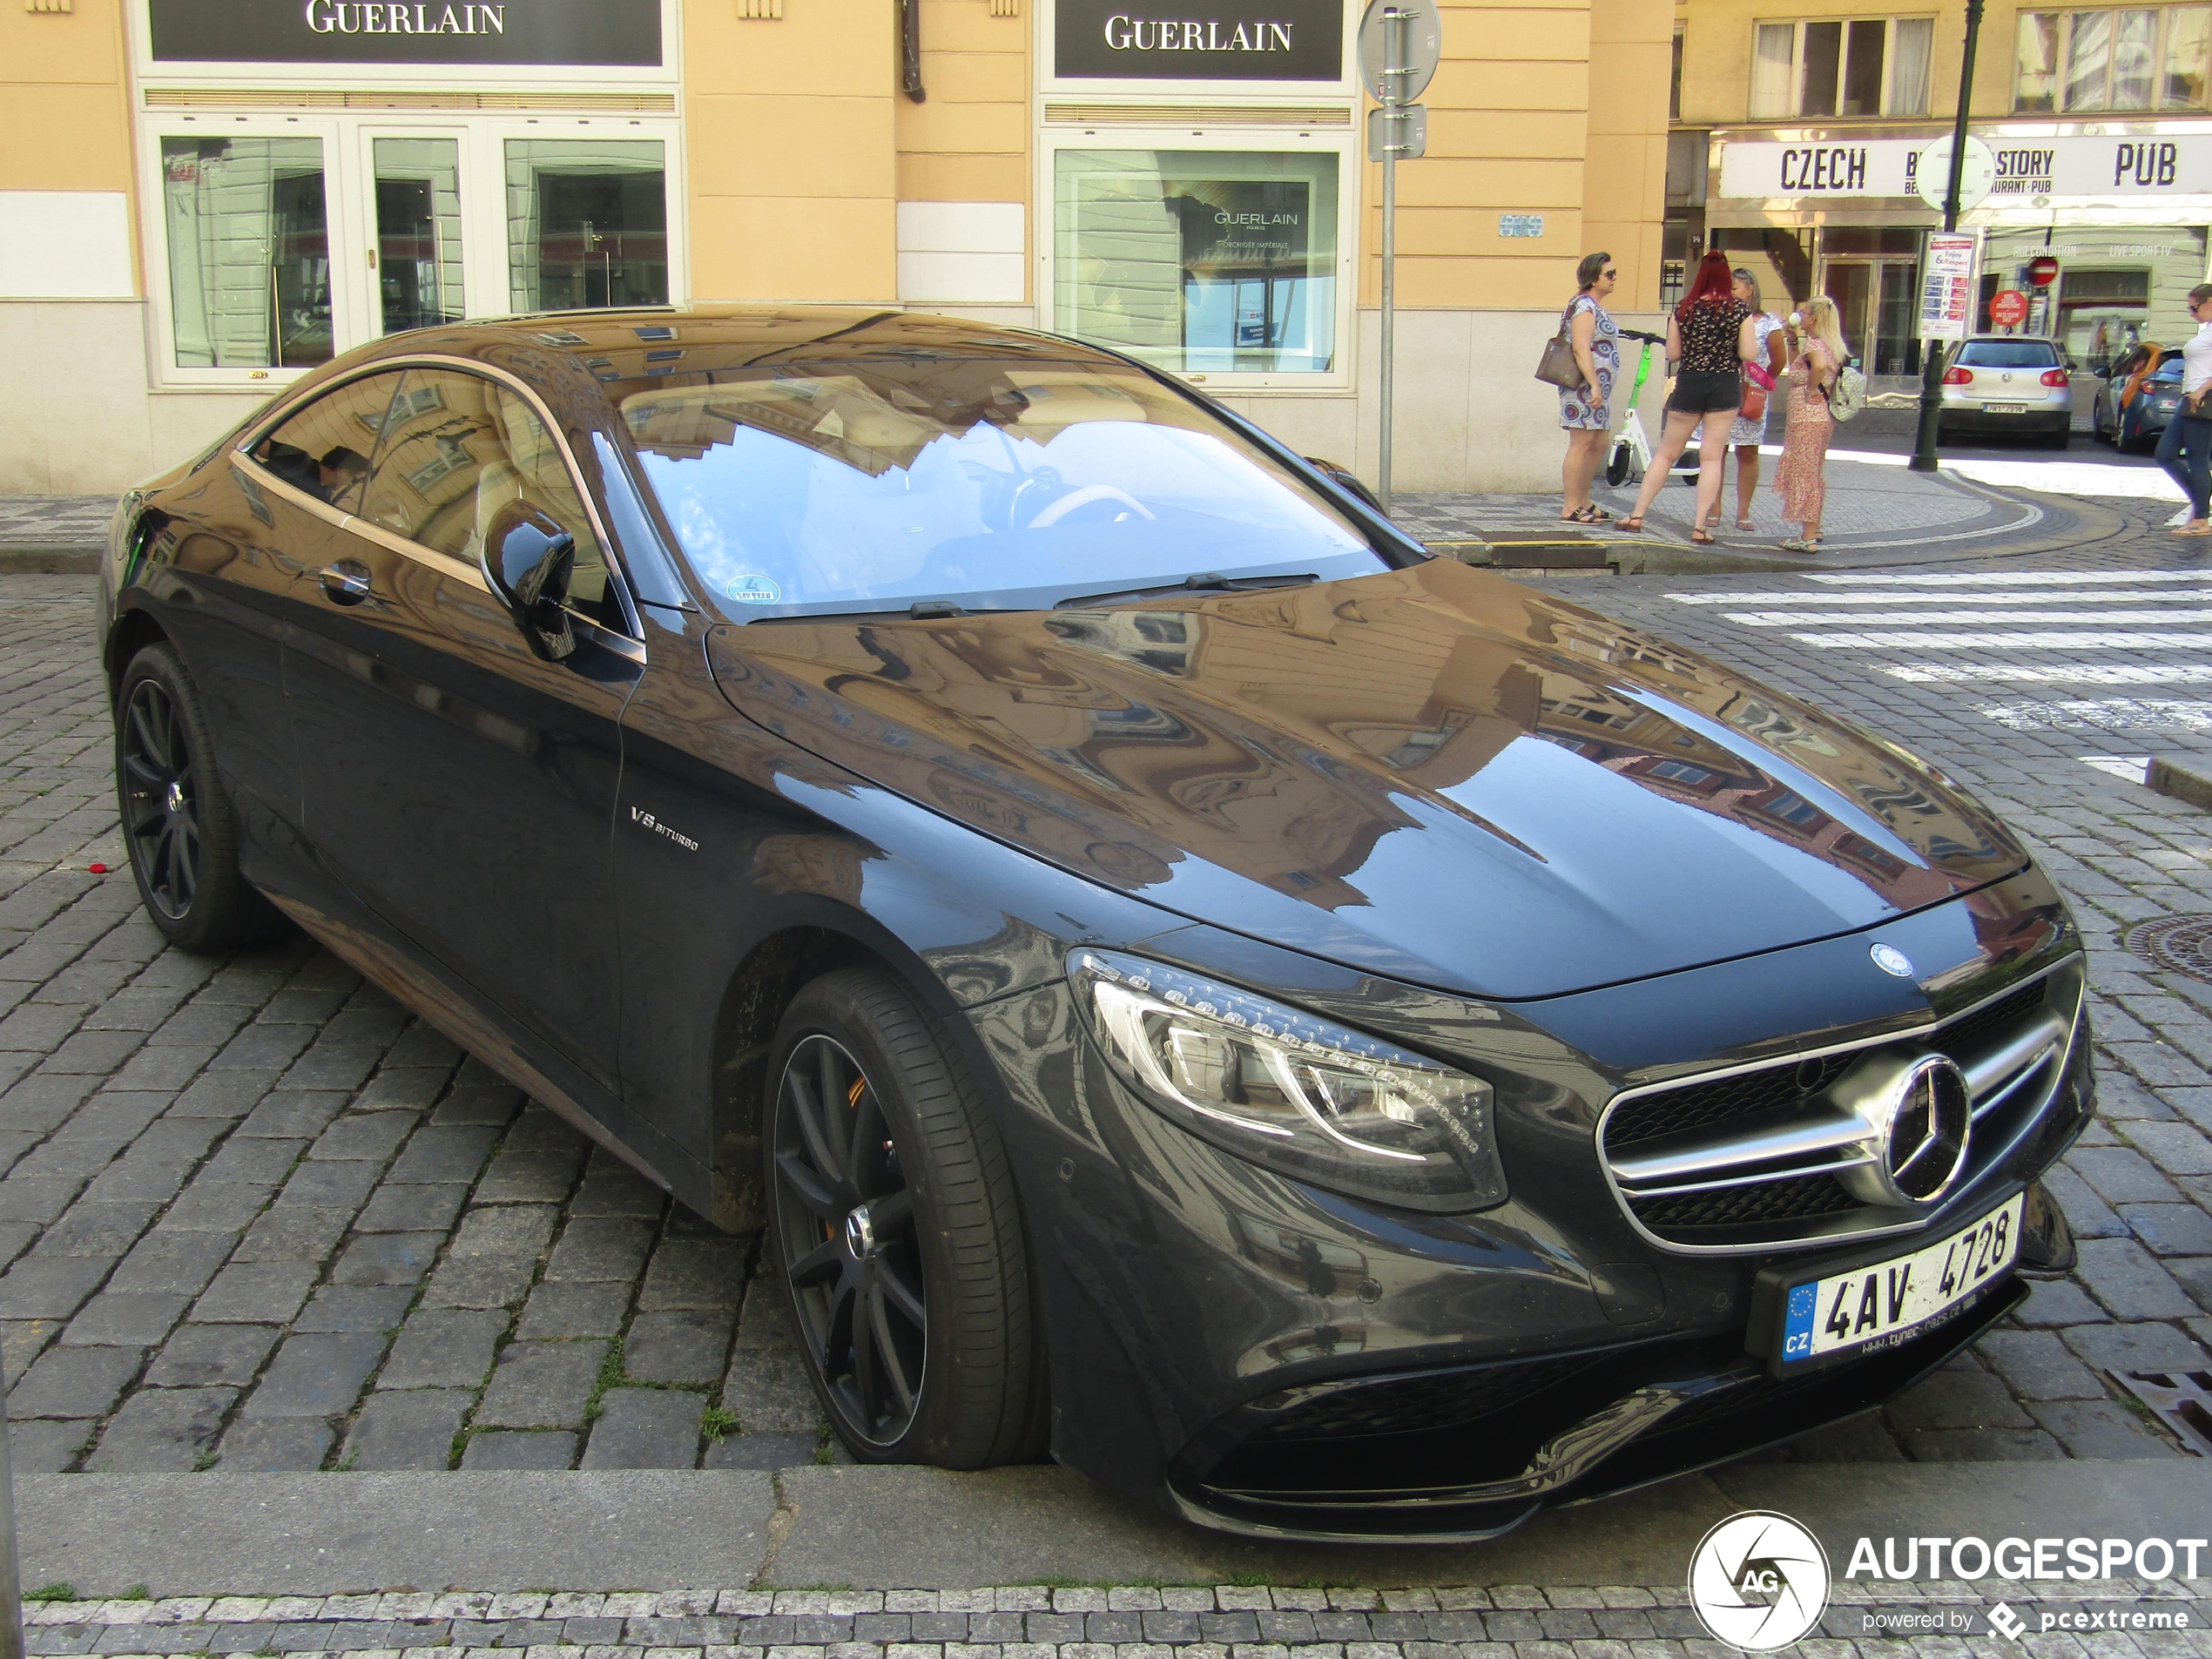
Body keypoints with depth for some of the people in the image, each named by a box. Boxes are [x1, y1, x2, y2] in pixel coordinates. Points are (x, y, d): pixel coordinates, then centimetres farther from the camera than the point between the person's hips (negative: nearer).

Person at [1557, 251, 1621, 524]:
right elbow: (1581, 349, -22)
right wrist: (1594, 386, -26)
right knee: (1582, 443, -9)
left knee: (1599, 444, 13)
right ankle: (1571, 508, -7)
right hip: (1583, 386, -10)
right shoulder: (1584, 306, -12)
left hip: (1598, 387, 10)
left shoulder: (1596, 306, 19)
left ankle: (1584, 502, 21)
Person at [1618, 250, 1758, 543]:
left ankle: (1637, 515, 13)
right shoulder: (1740, 310, -6)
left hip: (1689, 385, 1)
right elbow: (1748, 354, -8)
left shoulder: (1683, 309, -3)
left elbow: (1672, 354, 0)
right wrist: (1726, 346, 10)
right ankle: (1700, 527, 2)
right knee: (1712, 456, 4)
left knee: (1667, 453, 12)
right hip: (1726, 387, -1)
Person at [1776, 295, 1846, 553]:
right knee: (1813, 473, 20)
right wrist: (1794, 340, 20)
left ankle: (1808, 538, -4)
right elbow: (1796, 368, 29)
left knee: (1803, 474, -5)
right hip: (1824, 416, 10)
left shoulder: (1813, 343, -14)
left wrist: (1811, 389, -23)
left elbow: (1820, 365, -38)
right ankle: (1814, 530, 29)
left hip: (1807, 417, -10)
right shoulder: (1831, 345, 15)